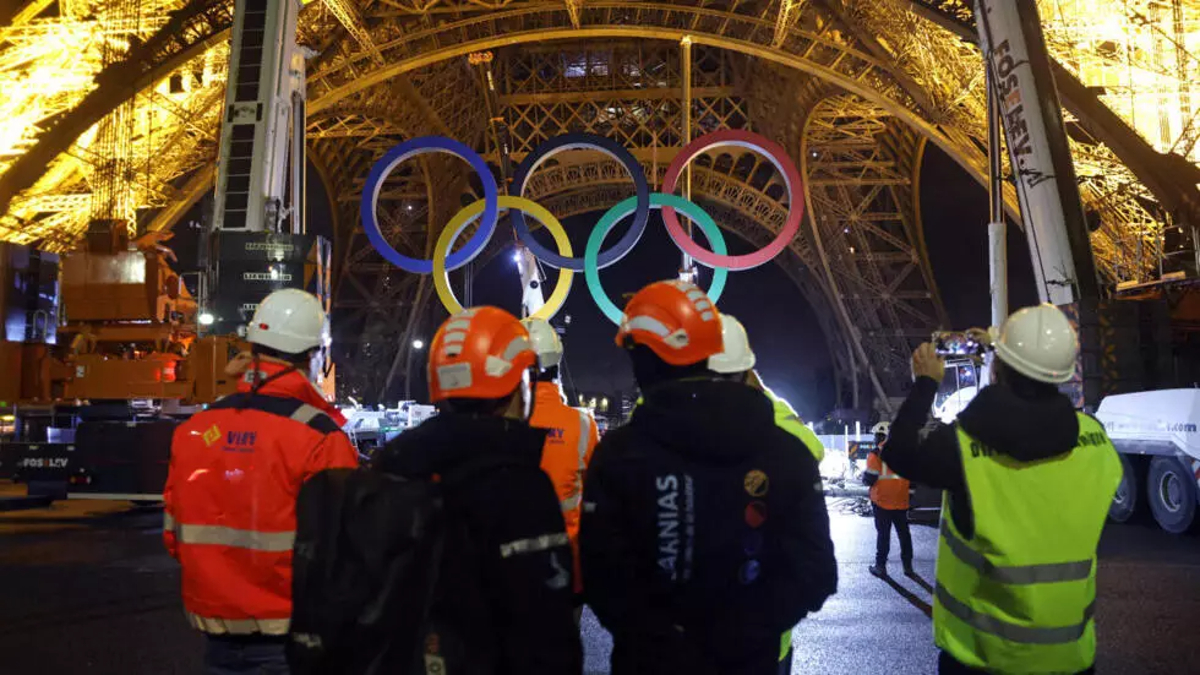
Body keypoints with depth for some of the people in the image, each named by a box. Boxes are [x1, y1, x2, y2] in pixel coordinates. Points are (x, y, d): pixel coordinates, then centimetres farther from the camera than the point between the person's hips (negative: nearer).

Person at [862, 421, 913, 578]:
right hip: (901, 501, 4)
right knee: (904, 533, 13)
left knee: (883, 534, 3)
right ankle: (908, 565, 19)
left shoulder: (876, 453, -12)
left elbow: (869, 479, -13)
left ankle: (881, 566, 6)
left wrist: (864, 477, 7)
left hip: (882, 501, -4)